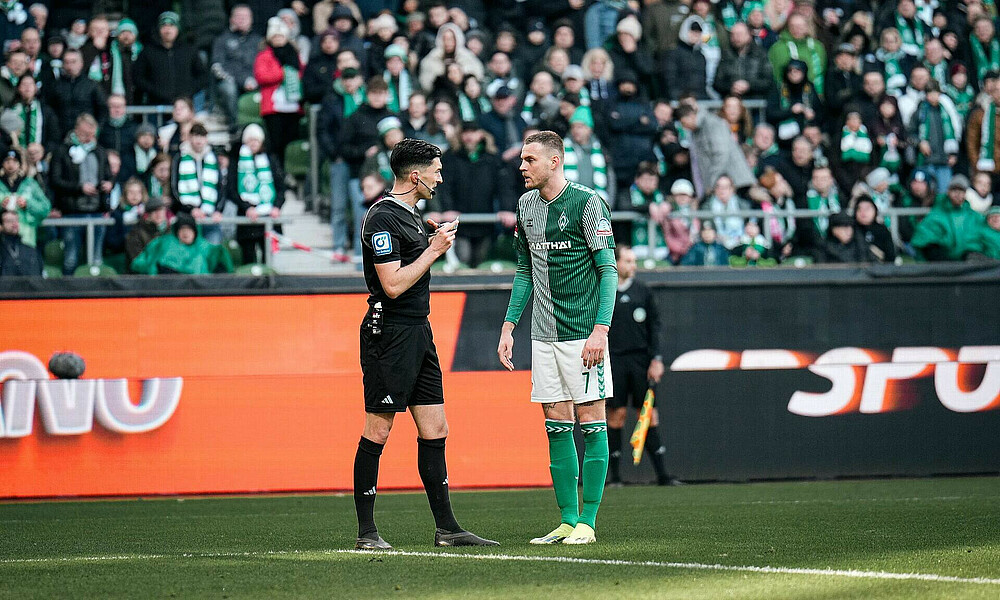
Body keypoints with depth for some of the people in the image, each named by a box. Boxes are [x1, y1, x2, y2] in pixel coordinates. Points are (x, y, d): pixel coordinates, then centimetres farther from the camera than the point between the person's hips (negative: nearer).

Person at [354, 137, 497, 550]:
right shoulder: (382, 218, -14)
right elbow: (393, 285, -20)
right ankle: (366, 532, 0)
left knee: (435, 431, 7)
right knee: (377, 432, -4)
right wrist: (434, 250, -12)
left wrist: (438, 242, 14)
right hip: (389, 334, -10)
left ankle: (446, 528, 9)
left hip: (418, 332, 10)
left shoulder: (409, 214, 17)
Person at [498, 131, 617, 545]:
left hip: (583, 334, -6)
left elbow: (608, 270, -9)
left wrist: (601, 328, -17)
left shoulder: (587, 203, -8)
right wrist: (509, 327, 14)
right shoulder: (526, 206, 11)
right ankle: (567, 521, 9)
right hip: (544, 336, 6)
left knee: (590, 422, -3)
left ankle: (587, 523, -1)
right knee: (556, 426, 5)